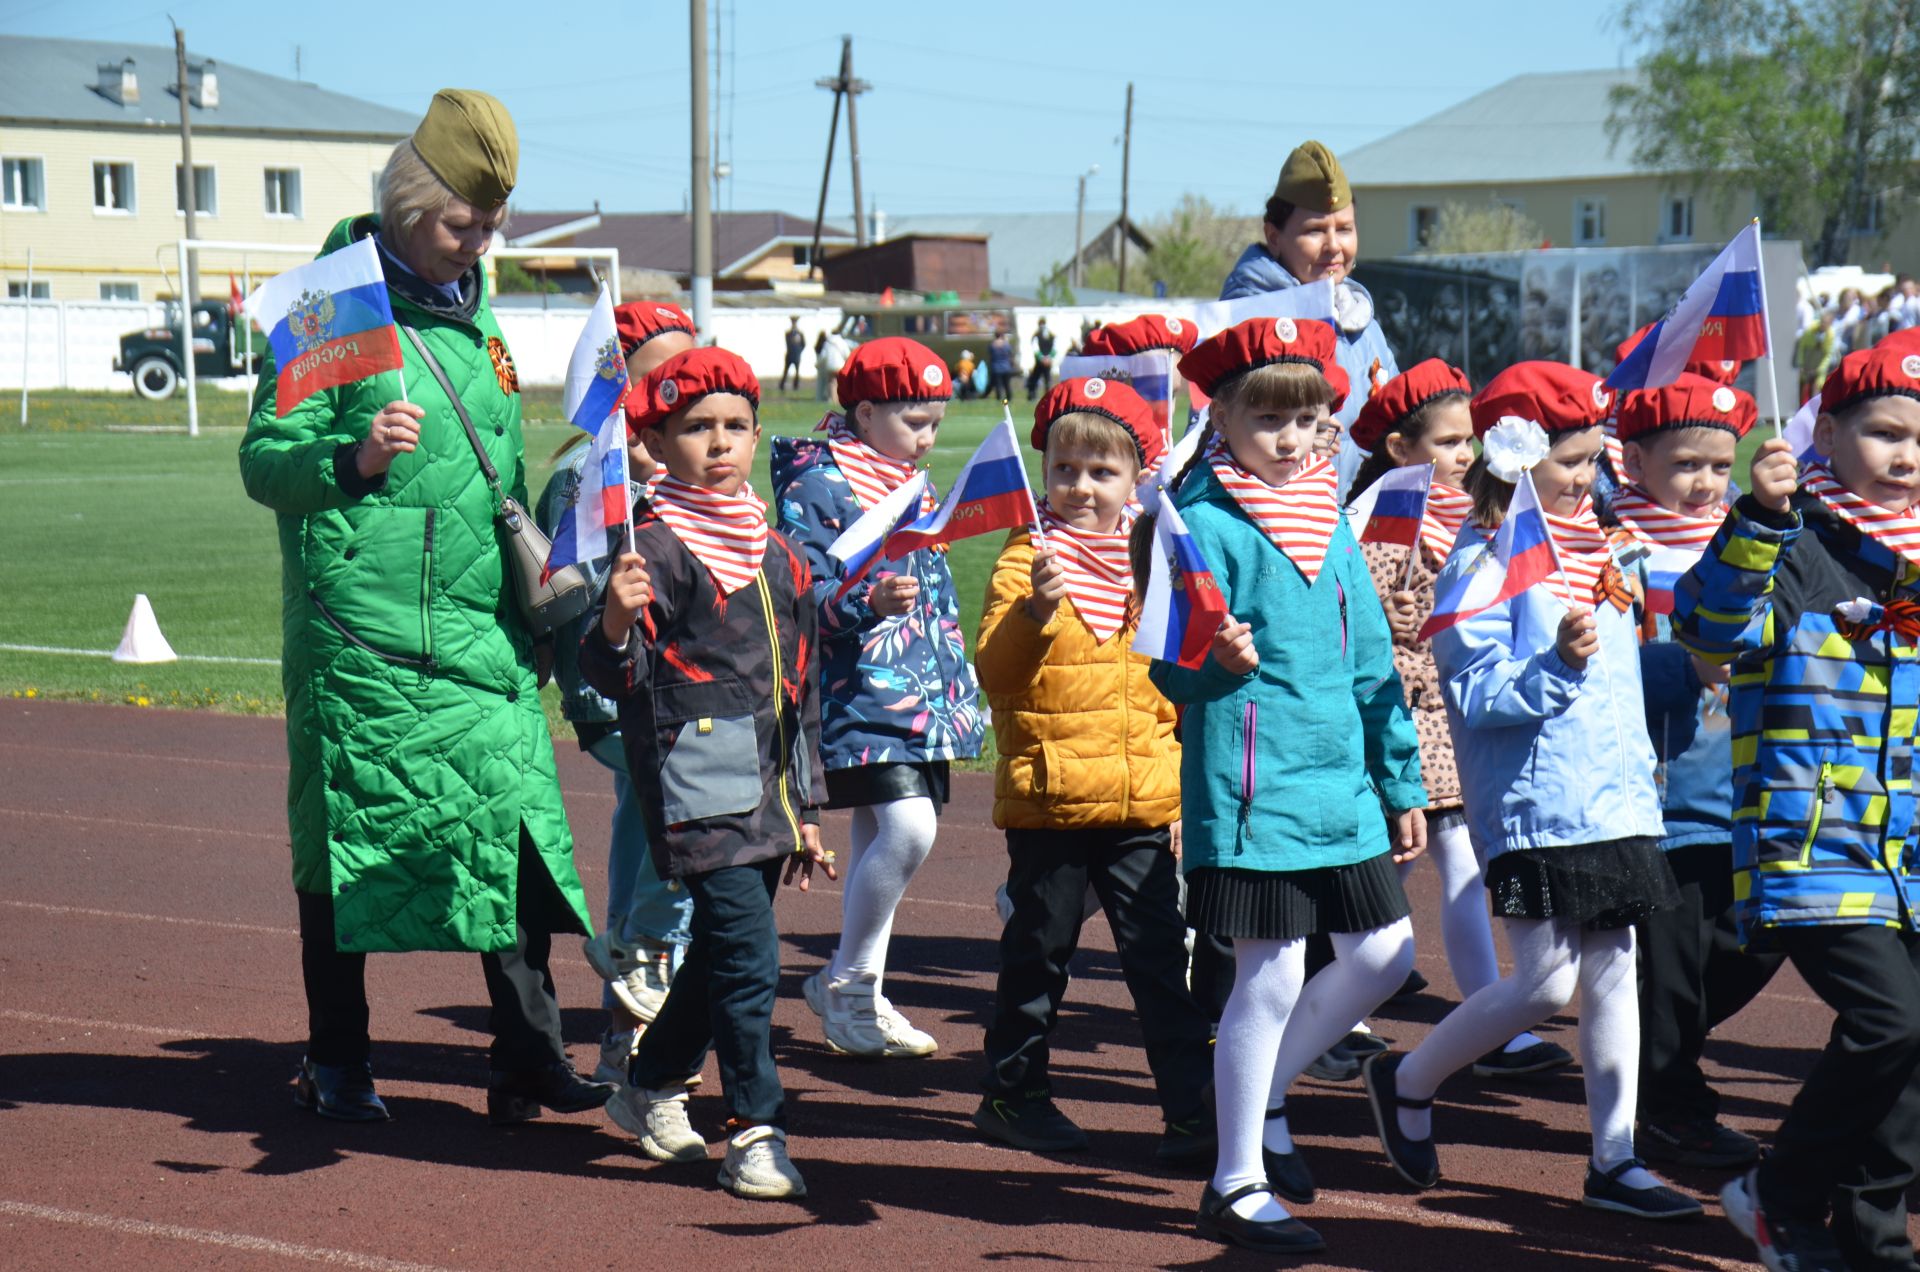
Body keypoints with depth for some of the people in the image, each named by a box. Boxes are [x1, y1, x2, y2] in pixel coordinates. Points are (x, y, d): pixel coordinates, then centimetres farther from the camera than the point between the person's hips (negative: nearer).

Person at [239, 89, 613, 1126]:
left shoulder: (472, 310, 16)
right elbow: (263, 459, -8)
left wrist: (531, 583, 24)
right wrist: (354, 457, -26)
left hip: (480, 629, 6)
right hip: (363, 631, -6)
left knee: (516, 824, -2)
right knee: (346, 844, 3)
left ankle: (528, 1058, 3)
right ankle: (335, 1063, 16)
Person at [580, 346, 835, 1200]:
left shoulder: (775, 552, 14)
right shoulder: (659, 544, -8)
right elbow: (609, 674, -17)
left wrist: (805, 807, 21)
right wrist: (615, 625, -40)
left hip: (766, 789, 7)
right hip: (697, 784, -7)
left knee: (721, 952, 16)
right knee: (748, 957, -12)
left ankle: (653, 1084, 35)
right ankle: (756, 1132, -4)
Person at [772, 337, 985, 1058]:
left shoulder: (912, 486, 17)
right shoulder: (817, 485, -8)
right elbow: (801, 596, -15)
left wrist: (961, 686, 26)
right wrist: (868, 602, -32)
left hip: (919, 695, 8)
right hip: (860, 694, -8)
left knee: (878, 838, 11)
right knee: (908, 828, -18)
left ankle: (858, 998, 18)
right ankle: (845, 982, -3)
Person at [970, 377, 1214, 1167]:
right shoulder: (1027, 558, -1)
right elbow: (994, 668, -12)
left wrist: (1188, 782, 16)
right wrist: (1035, 608, -29)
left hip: (1142, 800, 3)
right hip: (1047, 794, -2)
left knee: (1160, 955, -1)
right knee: (1040, 950, 8)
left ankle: (1191, 1108, 0)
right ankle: (1014, 1094, 22)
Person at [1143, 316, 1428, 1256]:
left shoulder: (1330, 523, 12)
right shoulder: (1205, 523, -9)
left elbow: (1371, 662, 18)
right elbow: (1170, 665, -10)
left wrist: (1400, 780, 19)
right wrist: (1215, 661, -32)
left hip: (1341, 788, 7)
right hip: (1252, 785, -7)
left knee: (1384, 955, 10)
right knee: (1271, 974, -4)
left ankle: (1262, 1101, 28)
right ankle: (1236, 1186, 9)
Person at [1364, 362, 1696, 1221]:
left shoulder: (1597, 551, 15)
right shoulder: (1485, 559, -10)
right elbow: (1473, 693, -16)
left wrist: (1640, 776, 20)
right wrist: (1557, 665, -30)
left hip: (1616, 804, 8)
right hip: (1534, 808, -7)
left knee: (1613, 972, 6)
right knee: (1545, 984, -6)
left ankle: (1615, 1160, 12)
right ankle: (1407, 1083, 16)